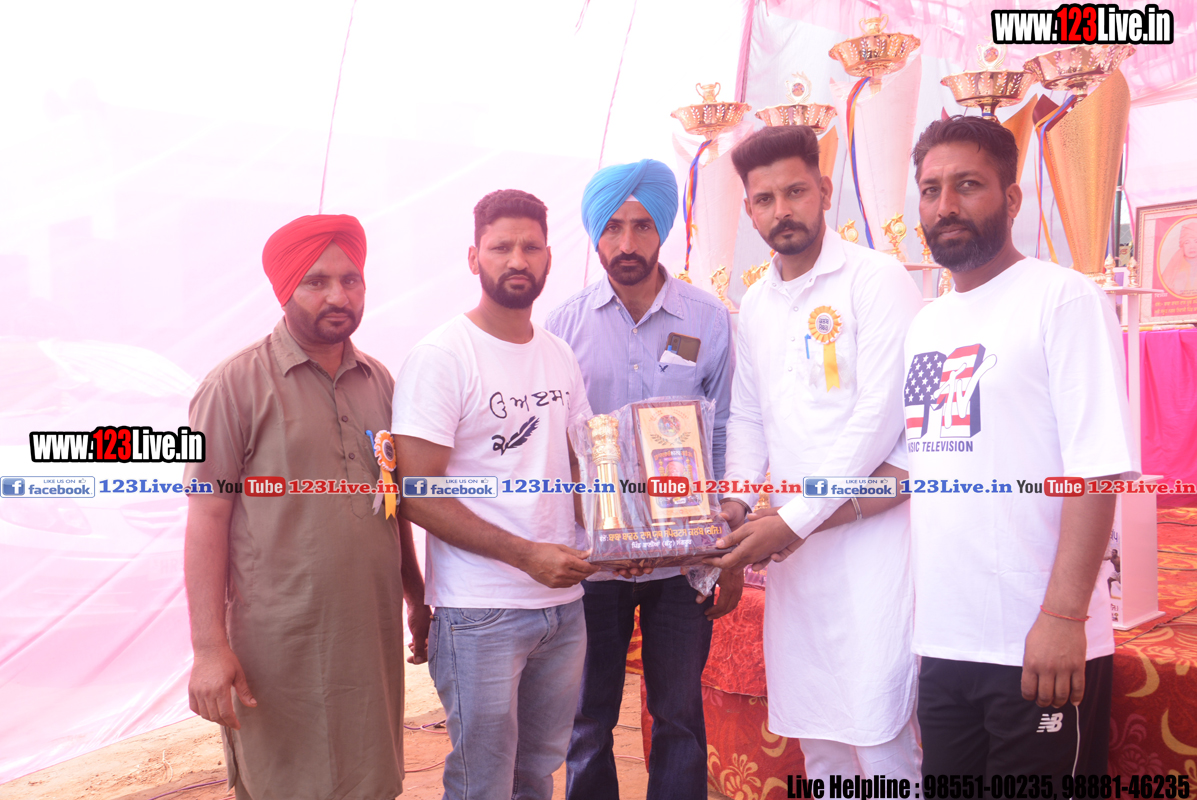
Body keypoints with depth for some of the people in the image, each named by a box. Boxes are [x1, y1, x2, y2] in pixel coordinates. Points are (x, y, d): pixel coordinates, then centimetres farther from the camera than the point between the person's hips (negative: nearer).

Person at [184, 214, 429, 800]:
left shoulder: (379, 381, 9)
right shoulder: (237, 385, -7)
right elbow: (206, 519, -9)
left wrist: (418, 601, 19)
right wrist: (209, 647, -13)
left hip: (371, 639, 5)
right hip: (280, 652, -5)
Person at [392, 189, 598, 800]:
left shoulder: (560, 356, 10)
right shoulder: (440, 356, -10)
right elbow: (417, 495, -14)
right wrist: (526, 554, -19)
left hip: (563, 603, 6)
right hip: (480, 612, -6)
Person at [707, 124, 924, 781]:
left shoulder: (876, 279, -7)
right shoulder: (756, 305, 15)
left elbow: (881, 416, -13)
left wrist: (794, 520, -14)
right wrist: (737, 500, 3)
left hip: (867, 529, -6)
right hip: (790, 538, 7)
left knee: (879, 743, -8)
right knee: (815, 739, 13)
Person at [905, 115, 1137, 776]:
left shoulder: (1063, 298, -7)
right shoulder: (925, 325, 13)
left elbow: (1097, 469, -15)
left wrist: (1064, 615, -22)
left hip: (1041, 648, -6)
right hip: (943, 641, 7)